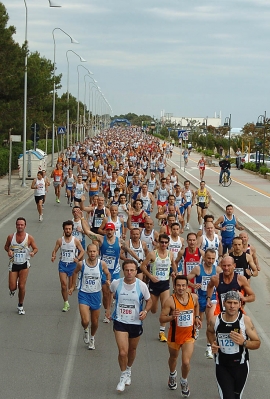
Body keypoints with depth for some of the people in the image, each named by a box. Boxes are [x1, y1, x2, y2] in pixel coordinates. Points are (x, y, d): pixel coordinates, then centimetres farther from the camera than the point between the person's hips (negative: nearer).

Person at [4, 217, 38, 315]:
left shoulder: (29, 238, -8)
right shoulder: (11, 237, -5)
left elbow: (35, 248, 3)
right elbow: (6, 246, 10)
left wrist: (33, 252, -20)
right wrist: (9, 251, -12)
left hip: (24, 264, -1)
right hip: (13, 264, 1)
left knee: (22, 286, -3)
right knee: (12, 287, -2)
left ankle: (20, 305, 18)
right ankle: (13, 290, 38)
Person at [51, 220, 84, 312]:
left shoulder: (76, 240, -2)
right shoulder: (60, 240, 1)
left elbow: (82, 251, 3)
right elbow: (55, 250, 7)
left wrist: (78, 258, -14)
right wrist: (53, 256, -15)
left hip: (72, 264, -1)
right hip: (63, 264, 1)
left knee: (71, 286, 3)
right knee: (64, 285, -8)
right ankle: (66, 303, 3)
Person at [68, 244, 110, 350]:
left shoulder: (102, 264, -10)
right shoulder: (81, 264, -11)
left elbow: (107, 273, 8)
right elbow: (75, 273, 11)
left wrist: (108, 280, -14)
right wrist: (73, 286, 16)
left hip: (96, 294, 2)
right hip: (84, 294, -2)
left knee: (95, 322, 14)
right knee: (85, 321, -16)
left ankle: (92, 338, 43)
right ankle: (85, 331, 21)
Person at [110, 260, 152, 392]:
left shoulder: (141, 285, -12)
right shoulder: (116, 284, -11)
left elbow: (149, 301, 1)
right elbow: (110, 293, 13)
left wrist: (145, 311, -17)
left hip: (136, 323, 1)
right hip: (120, 322, -1)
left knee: (132, 350, 20)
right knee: (123, 352, -13)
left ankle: (128, 370, 49)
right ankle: (123, 376, 11)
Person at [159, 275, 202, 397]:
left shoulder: (194, 297, -10)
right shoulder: (170, 301, -23)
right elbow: (161, 319, -20)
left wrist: (196, 317, 2)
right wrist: (172, 316, -38)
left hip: (189, 336, 1)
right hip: (174, 336, -1)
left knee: (186, 362, -9)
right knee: (173, 358, 24)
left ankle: (184, 382, 22)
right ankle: (172, 375, 58)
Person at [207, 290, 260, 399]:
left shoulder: (245, 320, -13)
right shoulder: (215, 320, -8)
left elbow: (257, 343, -6)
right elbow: (210, 331, 17)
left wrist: (244, 342, -25)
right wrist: (213, 343, -2)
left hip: (240, 366, 0)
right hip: (222, 366, 0)